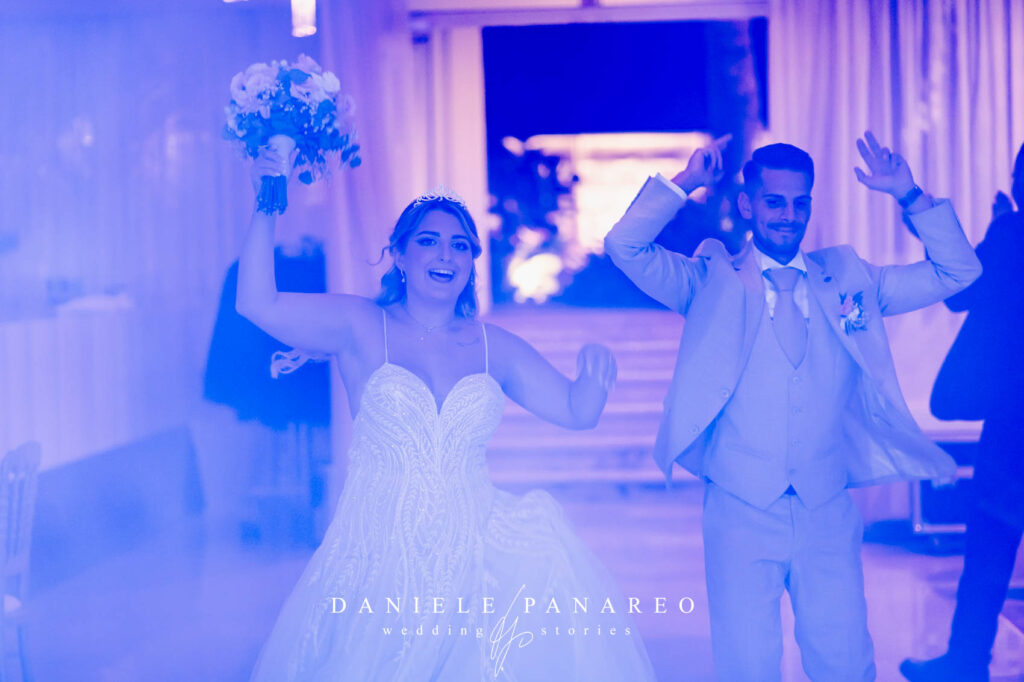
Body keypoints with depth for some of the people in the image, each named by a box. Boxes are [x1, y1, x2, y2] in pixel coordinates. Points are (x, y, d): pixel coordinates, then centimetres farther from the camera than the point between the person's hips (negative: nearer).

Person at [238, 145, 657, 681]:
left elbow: (577, 411, 12)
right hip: (379, 559, -2)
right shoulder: (361, 326, 3)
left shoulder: (493, 347, 10)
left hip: (475, 553, 3)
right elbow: (258, 304, -8)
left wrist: (593, 378, -10)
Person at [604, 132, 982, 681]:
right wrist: (684, 183, -12)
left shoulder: (848, 278, 10)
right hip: (740, 512, -2)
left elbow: (958, 271, 9)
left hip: (828, 513, 2)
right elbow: (626, 248, -9)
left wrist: (910, 196, 0)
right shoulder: (711, 280, 3)